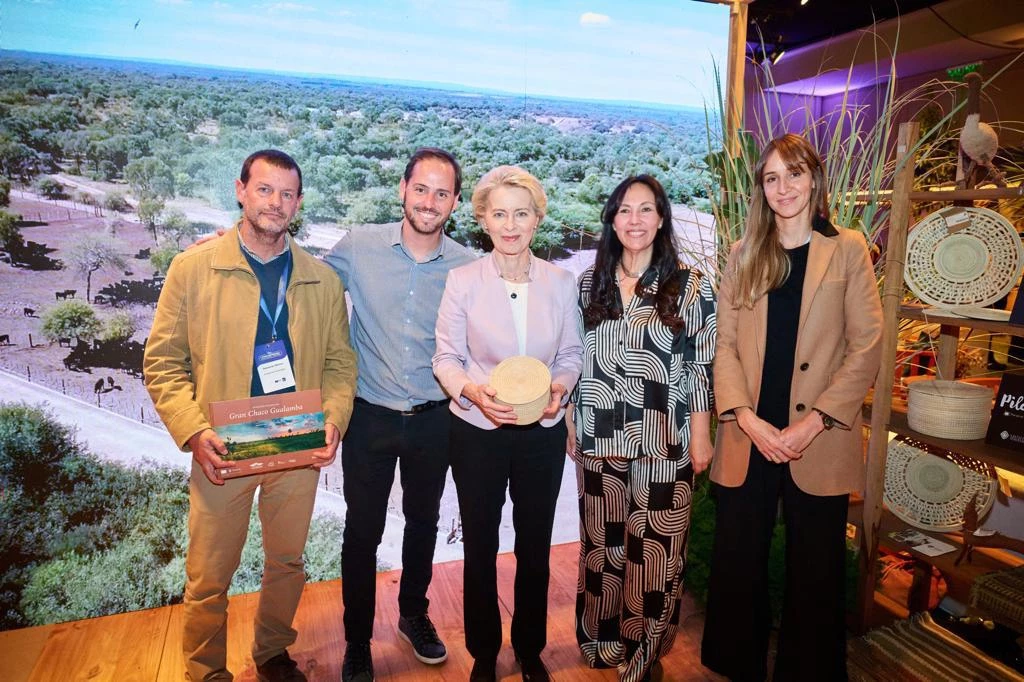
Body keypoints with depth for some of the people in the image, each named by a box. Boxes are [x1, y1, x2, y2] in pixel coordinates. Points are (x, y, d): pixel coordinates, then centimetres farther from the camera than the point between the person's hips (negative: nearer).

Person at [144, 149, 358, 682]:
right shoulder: (193, 268, -3)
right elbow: (163, 362, -3)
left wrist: (333, 420, -11)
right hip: (223, 450, -2)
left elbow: (340, 361, 6)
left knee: (287, 563, 17)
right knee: (209, 577, 10)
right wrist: (194, 431, -16)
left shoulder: (322, 280, 4)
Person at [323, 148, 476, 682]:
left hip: (433, 419, 1)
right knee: (362, 532, 10)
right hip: (370, 416, -1)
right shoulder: (357, 246, -8)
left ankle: (414, 614, 45)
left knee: (423, 523, 20)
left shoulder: (466, 266, -6)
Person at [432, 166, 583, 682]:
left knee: (535, 546, 16)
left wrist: (560, 387, -15)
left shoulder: (560, 282, -2)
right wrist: (473, 391, -23)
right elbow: (446, 357, -5)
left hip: (543, 432, 2)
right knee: (480, 546, 14)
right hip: (477, 431, -1)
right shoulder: (462, 281, -7)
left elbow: (571, 353, 4)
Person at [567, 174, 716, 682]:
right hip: (598, 438, 3)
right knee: (602, 543, 14)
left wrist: (701, 436, -5)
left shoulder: (691, 286, -2)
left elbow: (701, 367, -3)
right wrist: (570, 423, 7)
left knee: (654, 551, 6)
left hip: (664, 443, -2)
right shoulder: (589, 284, 5)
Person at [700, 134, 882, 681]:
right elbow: (726, 345, 3)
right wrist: (746, 418, -10)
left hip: (818, 443, -2)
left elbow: (867, 347, -3)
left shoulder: (847, 250, 2)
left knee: (814, 574, 10)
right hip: (747, 439, 2)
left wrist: (814, 422, -12)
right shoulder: (744, 255, 9)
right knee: (737, 567, 11)